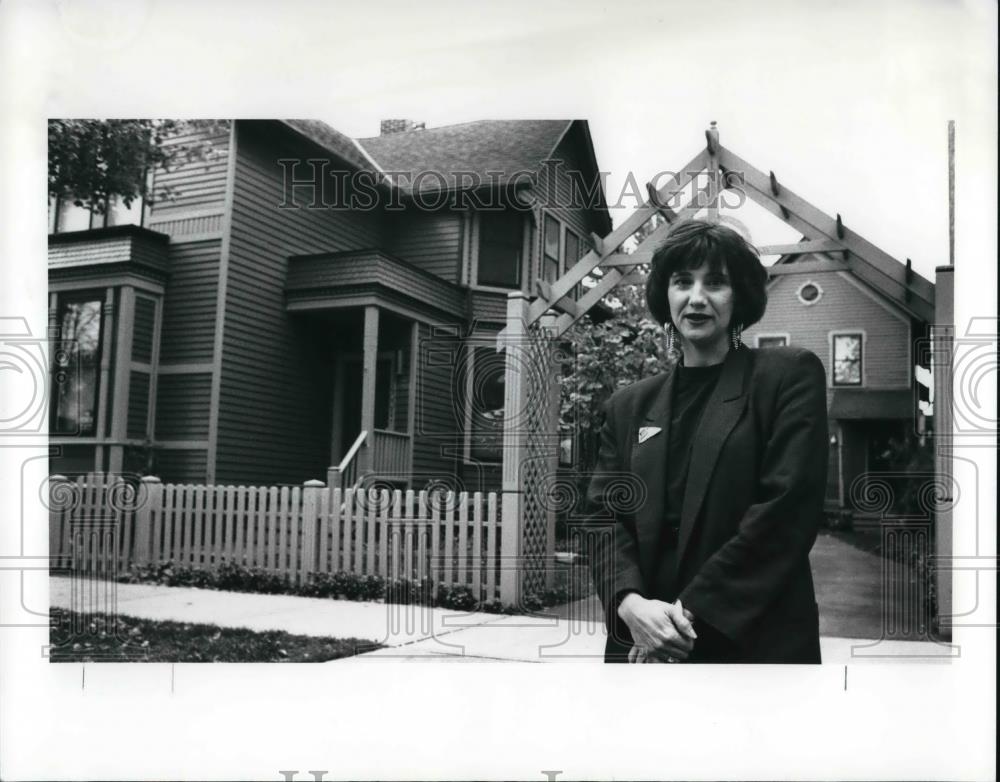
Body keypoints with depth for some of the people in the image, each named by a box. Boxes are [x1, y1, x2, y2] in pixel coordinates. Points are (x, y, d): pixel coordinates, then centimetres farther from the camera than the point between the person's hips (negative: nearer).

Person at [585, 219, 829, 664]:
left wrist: (692, 611, -15)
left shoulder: (788, 375, -2)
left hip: (755, 641, -3)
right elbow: (604, 514, 4)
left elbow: (787, 506, -11)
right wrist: (630, 602, -15)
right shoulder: (628, 407, 10)